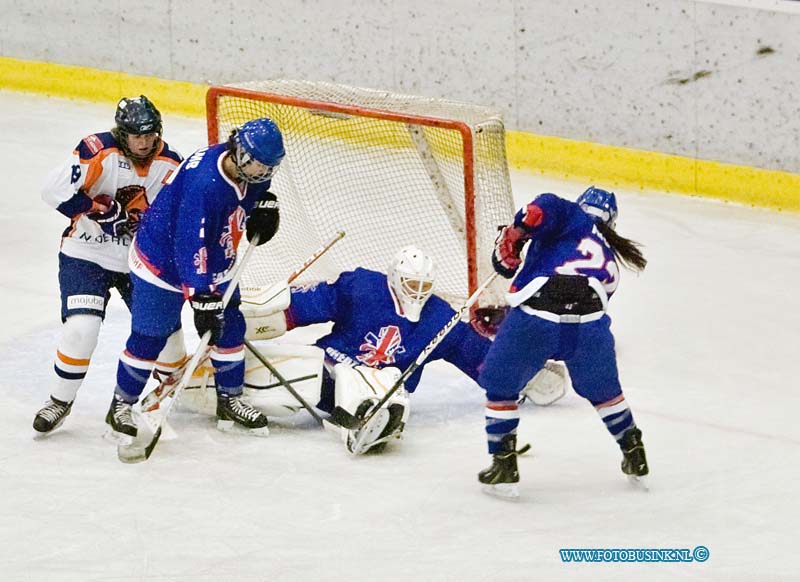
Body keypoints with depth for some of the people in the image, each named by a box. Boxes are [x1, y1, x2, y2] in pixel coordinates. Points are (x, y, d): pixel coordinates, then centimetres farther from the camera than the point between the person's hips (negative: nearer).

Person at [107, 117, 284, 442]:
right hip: (163, 260, -8)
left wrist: (265, 206, -3)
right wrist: (202, 298, -39)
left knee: (230, 326, 9)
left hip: (214, 259, 8)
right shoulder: (204, 183, -38)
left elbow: (258, 188, 16)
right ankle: (121, 407, 14)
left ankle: (230, 401, 25)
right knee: (149, 338, -2)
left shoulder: (248, 168, -12)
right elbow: (191, 246, -38)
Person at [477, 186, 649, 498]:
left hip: (536, 318, -4)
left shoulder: (573, 216, 19)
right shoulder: (610, 261, 34)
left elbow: (545, 207, -6)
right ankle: (634, 456, 39)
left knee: (501, 386, 18)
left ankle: (504, 465, 15)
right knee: (604, 391, 31)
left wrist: (512, 236, 4)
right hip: (589, 326, 4)